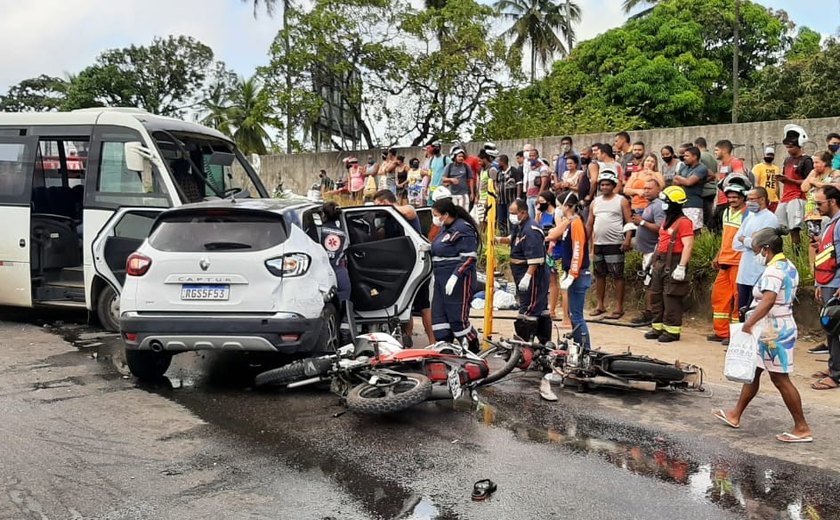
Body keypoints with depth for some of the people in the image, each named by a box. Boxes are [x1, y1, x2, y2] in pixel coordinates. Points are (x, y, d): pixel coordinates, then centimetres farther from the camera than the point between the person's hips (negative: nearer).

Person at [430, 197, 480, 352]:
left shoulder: (463, 229, -14)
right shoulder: (445, 228, 14)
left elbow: (469, 257, -19)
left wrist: (455, 276, -24)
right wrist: (428, 249, 12)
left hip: (457, 279, -9)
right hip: (441, 279, 9)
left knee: (458, 317, -5)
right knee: (438, 315, 7)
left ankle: (473, 349, 9)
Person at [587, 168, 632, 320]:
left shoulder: (621, 201, 0)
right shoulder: (595, 202, 13)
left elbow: (629, 222, -5)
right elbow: (590, 224, 16)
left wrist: (627, 240, -17)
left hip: (615, 244, -5)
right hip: (598, 244, 5)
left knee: (618, 276, -2)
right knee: (599, 275, 11)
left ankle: (619, 308, 3)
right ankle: (600, 305, 21)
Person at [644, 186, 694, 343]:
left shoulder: (683, 222, -12)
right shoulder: (666, 221, 17)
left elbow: (688, 246, -20)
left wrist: (681, 267, -25)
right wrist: (654, 262, 22)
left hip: (673, 263, -10)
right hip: (660, 262, 10)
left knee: (671, 298, -5)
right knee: (656, 296, 13)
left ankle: (672, 331, 2)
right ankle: (658, 328, 22)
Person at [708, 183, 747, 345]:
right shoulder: (726, 212, 15)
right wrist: (718, 257, 21)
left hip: (739, 263, -8)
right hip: (724, 262, 8)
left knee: (738, 297, -2)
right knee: (719, 295, 10)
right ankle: (721, 332, 20)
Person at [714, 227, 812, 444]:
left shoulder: (774, 271, -20)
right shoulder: (789, 267, 12)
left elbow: (768, 301, -35)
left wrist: (748, 324, -36)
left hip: (774, 332, -10)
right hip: (782, 327, 10)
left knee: (780, 378, -2)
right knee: (752, 372, 16)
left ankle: (802, 429, 7)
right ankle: (736, 415, 27)